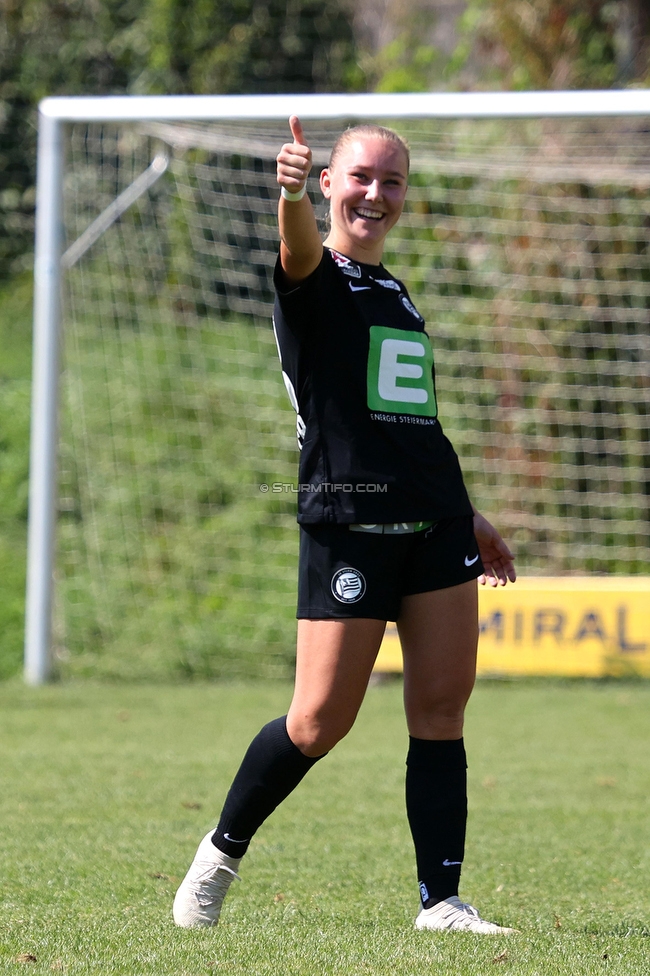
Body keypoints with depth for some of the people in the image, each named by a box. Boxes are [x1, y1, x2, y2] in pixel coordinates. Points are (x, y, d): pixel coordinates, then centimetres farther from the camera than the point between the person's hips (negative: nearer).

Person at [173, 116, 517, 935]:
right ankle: (221, 854, 15)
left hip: (434, 519, 7)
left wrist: (465, 514, 31)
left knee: (441, 711, 0)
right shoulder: (315, 280, -2)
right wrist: (291, 191, -50)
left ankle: (441, 901, 2)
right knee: (320, 721, -6)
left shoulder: (394, 294, 20)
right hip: (347, 523, -7)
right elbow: (299, 245, -28)